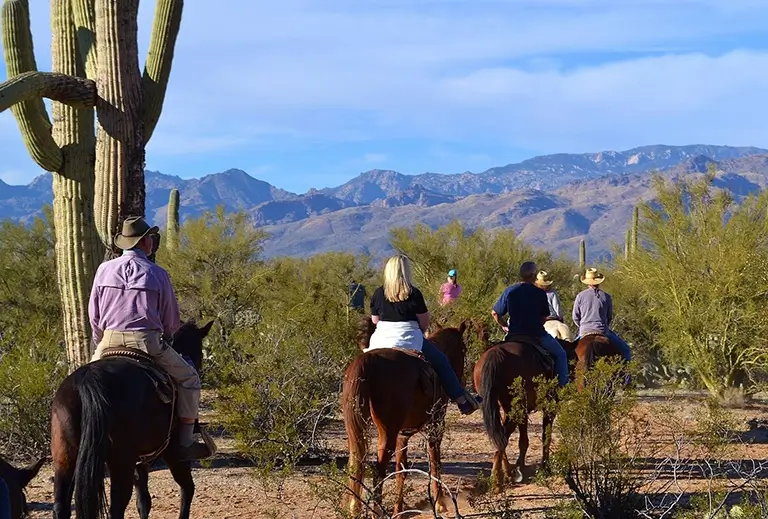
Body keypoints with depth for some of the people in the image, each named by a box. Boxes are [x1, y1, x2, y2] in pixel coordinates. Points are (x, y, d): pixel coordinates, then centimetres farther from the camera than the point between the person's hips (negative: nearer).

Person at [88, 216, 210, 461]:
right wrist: (162, 340, 25)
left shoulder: (104, 269, 8)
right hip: (148, 342, -3)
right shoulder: (157, 274, 1)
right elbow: (171, 321, 5)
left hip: (110, 342, 3)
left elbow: (94, 316, 11)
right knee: (189, 379, 13)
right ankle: (185, 443, 9)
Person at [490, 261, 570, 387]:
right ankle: (562, 384, 11)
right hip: (537, 334, -3)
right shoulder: (540, 293, -9)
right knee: (560, 354, 16)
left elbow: (495, 313, 1)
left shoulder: (509, 291, -2)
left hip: (514, 334, 3)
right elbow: (544, 317, -1)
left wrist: (504, 326, 15)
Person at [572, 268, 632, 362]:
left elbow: (575, 317, 4)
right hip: (603, 331, -1)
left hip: (584, 332, 1)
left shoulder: (580, 296, 0)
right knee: (625, 349, 12)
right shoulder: (606, 296, 1)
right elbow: (610, 317, 9)